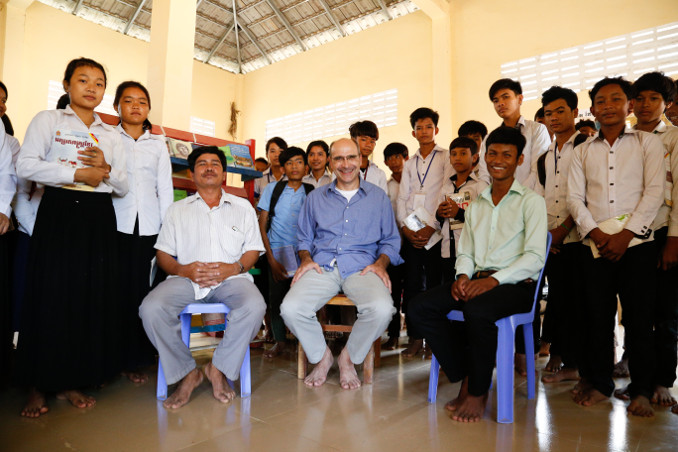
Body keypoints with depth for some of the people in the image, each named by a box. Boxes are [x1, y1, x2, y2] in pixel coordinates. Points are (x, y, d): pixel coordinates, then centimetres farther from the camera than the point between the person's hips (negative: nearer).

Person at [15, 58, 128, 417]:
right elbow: (25, 165, -7)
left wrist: (106, 169, -6)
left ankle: (72, 381, 14)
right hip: (59, 212, -3)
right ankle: (38, 385, 11)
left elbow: (123, 186, 14)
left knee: (92, 297, 2)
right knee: (51, 296, -3)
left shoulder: (110, 134, 18)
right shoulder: (48, 120, 7)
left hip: (99, 217, 4)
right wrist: (78, 174, -12)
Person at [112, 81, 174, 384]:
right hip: (115, 223, -1)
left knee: (140, 291, 1)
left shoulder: (158, 144, 15)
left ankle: (134, 360, 13)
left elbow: (165, 188, 12)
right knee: (115, 290, -5)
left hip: (147, 225, 1)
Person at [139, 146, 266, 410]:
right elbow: (163, 253, 13)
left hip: (230, 278, -1)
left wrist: (235, 267, -9)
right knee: (151, 309, -29)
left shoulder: (242, 207, 18)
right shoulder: (177, 209, 20)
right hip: (185, 278, 1)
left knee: (254, 306, -33)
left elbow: (253, 249, 12)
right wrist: (182, 269, -9)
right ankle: (187, 373, -7)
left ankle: (219, 368, -9)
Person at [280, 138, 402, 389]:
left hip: (361, 268, -1)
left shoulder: (378, 197, 16)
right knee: (290, 308, -26)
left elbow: (391, 240, 15)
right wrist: (307, 259, 0)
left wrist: (381, 263, -5)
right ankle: (321, 356, 4)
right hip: (322, 267, 1)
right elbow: (304, 238, 21)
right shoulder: (316, 197, 20)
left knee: (382, 309, -32)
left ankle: (349, 357, -1)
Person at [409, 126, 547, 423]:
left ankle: (478, 392, -12)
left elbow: (535, 257, -8)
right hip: (478, 280, 6)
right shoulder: (476, 205, 22)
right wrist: (463, 276, -4)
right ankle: (465, 377, -3)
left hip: (516, 285, -5)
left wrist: (495, 279, -21)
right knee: (420, 307, -18)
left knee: (477, 310, -37)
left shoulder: (531, 201, 4)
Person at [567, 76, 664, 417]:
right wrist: (596, 233, -8)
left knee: (638, 316, 0)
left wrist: (625, 234, -12)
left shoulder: (647, 143, 8)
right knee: (597, 315, 4)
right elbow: (574, 198, 6)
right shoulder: (583, 151, 14)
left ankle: (642, 390, 15)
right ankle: (599, 382, 19)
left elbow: (654, 192, -2)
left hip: (637, 242, -2)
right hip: (595, 244, 2)